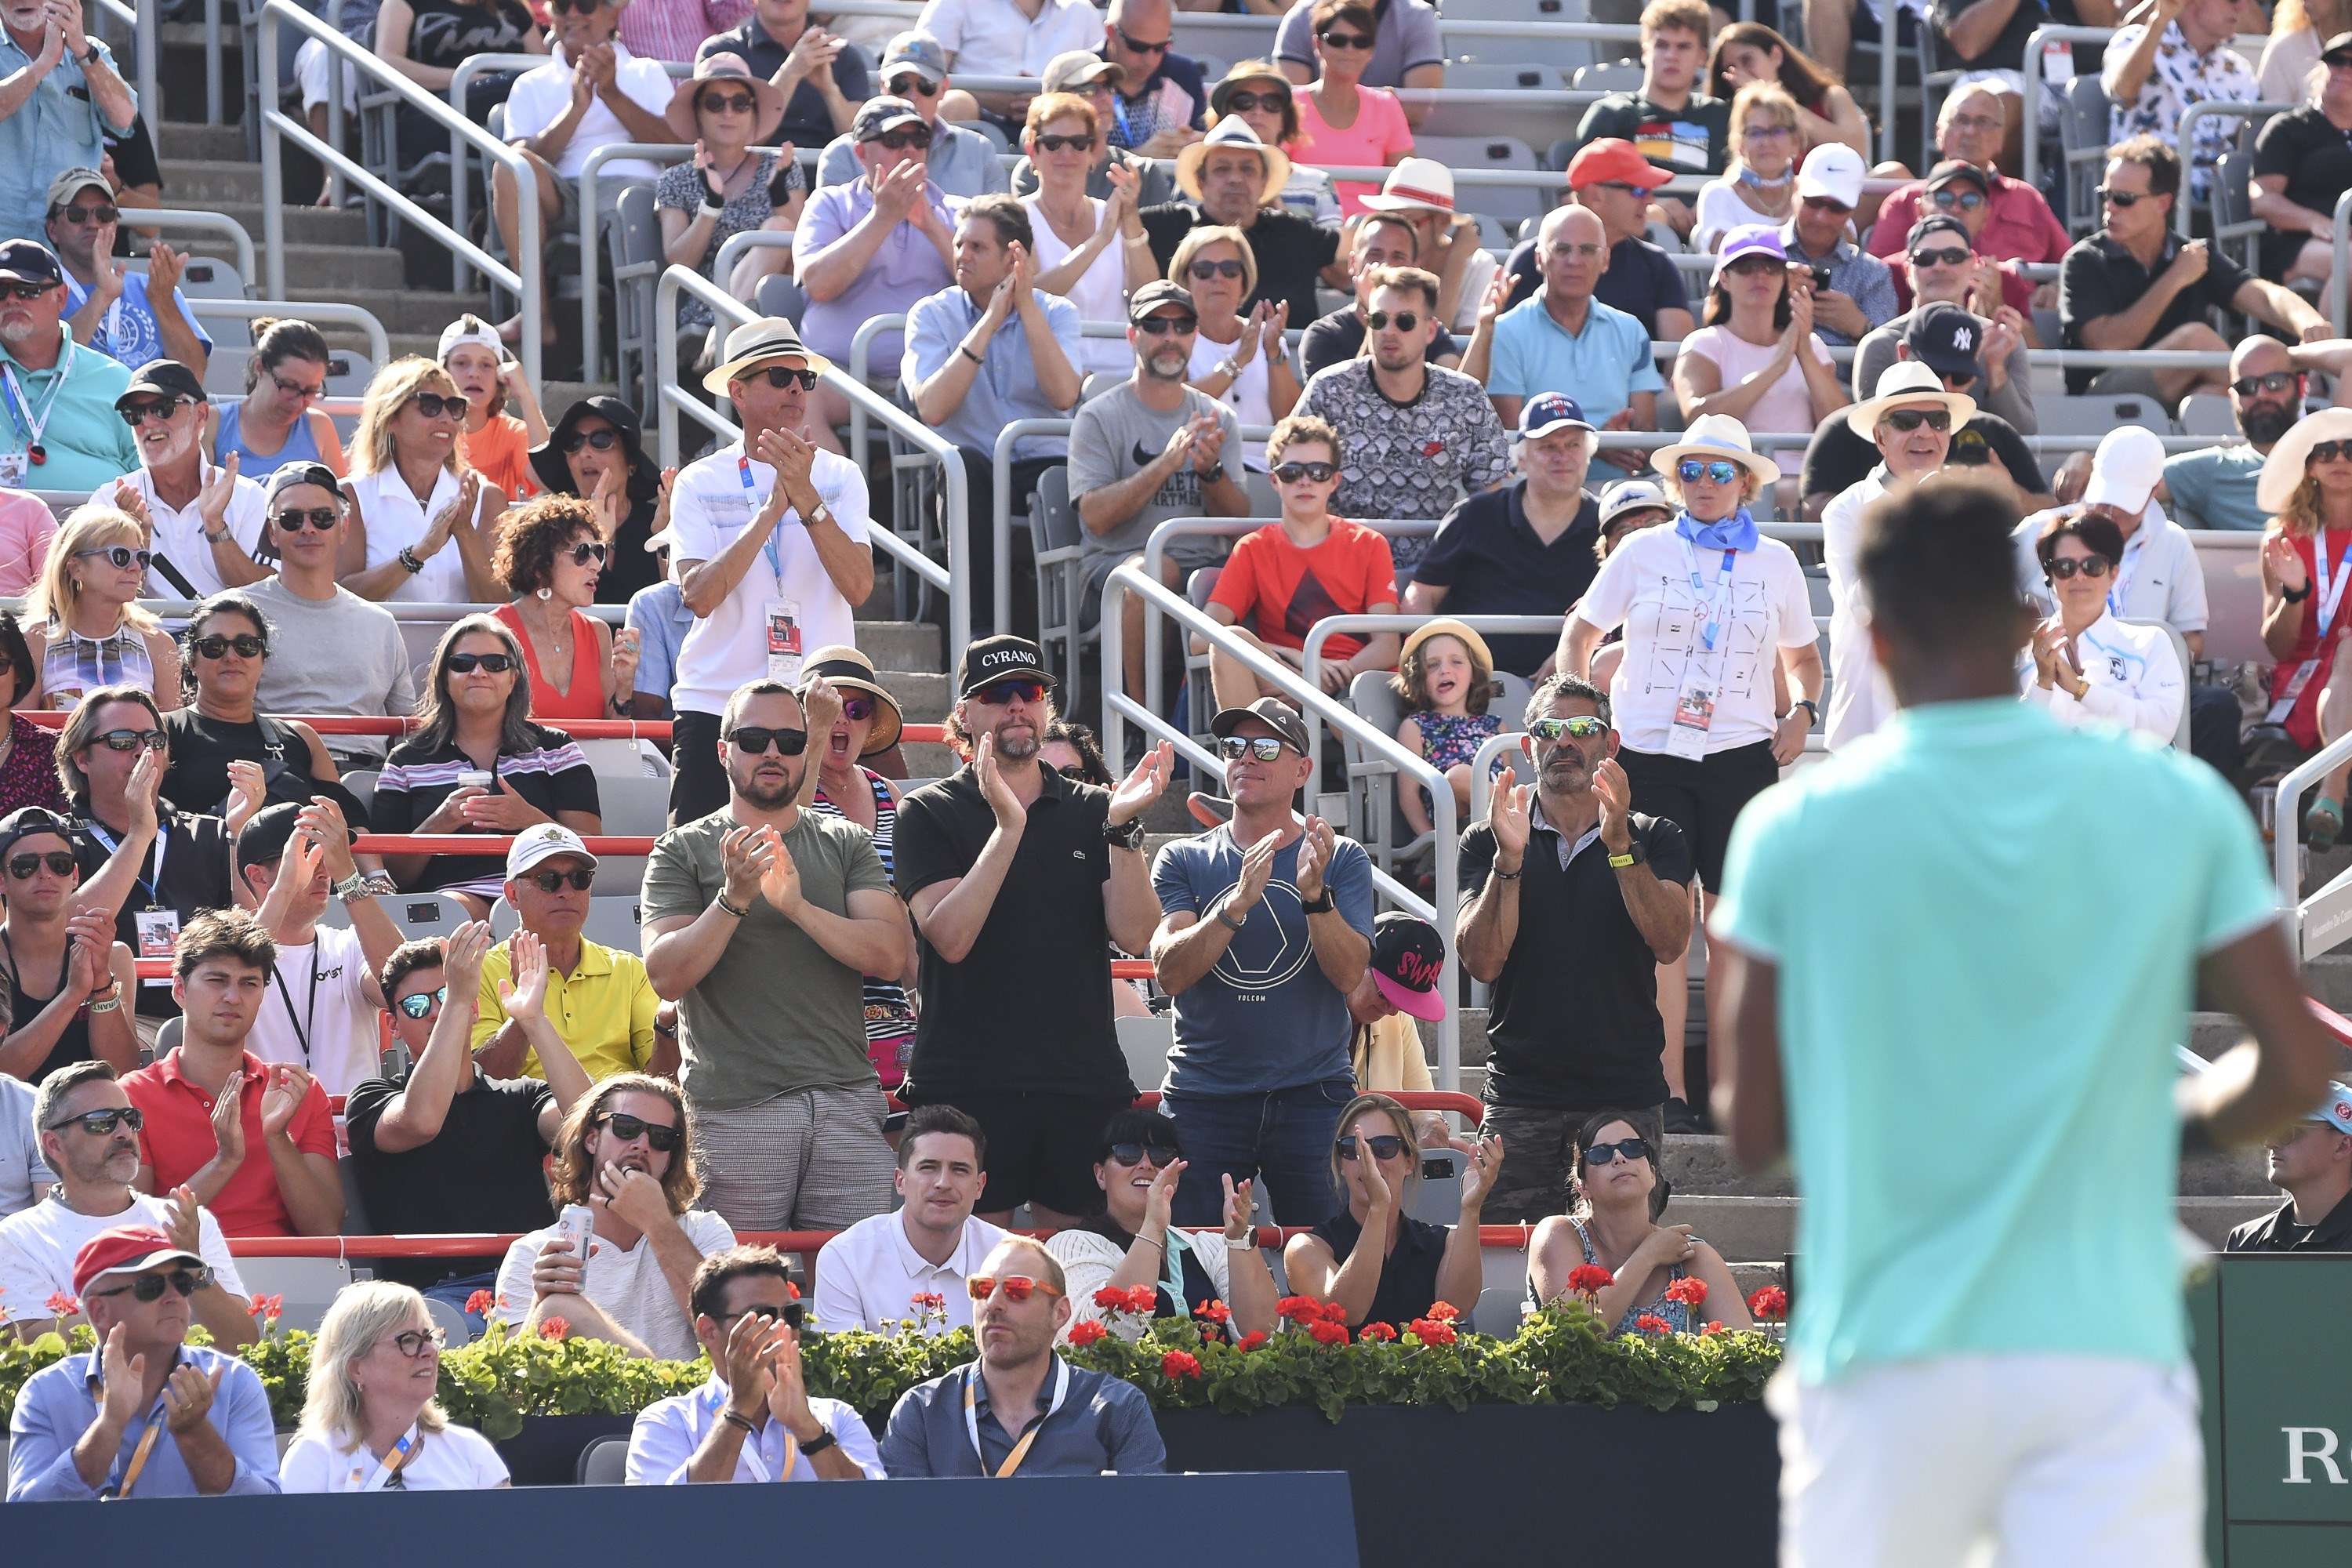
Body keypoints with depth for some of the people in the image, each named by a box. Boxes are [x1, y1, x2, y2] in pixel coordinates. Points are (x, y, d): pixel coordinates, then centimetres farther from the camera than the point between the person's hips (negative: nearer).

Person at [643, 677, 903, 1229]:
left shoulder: (845, 844, 14)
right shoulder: (683, 851, 8)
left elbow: (890, 955, 1)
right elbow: (666, 977, -3)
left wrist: (797, 905, -12)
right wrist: (733, 898, -17)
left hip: (845, 1100, 2)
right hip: (733, 1109, -2)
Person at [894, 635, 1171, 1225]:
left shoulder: (1091, 812, 12)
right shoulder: (930, 814, 4)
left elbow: (1135, 935, 0)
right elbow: (950, 936, -11)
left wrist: (1122, 828, -13)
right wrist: (1007, 827, -20)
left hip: (1084, 1085, 3)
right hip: (969, 1083, -3)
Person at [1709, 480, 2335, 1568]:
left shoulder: (1794, 831, -1)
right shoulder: (2179, 805, 2)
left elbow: (1751, 1129, 3)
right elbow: (2295, 1067, 2)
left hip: (1885, 1364, 0)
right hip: (2109, 1355, 0)